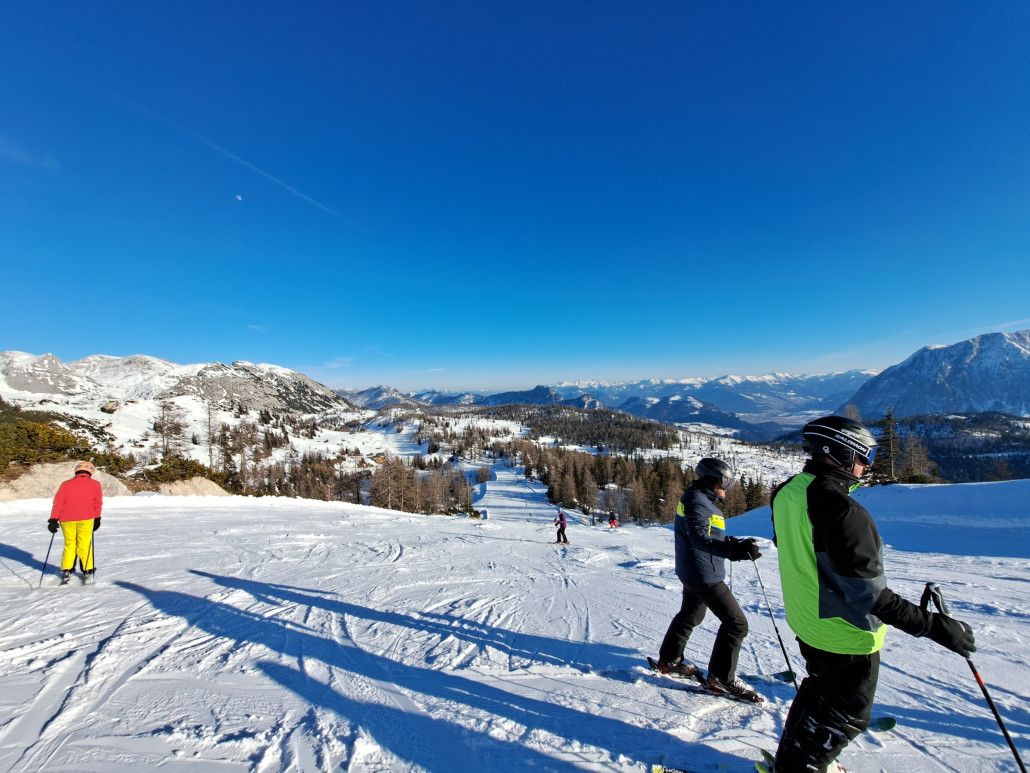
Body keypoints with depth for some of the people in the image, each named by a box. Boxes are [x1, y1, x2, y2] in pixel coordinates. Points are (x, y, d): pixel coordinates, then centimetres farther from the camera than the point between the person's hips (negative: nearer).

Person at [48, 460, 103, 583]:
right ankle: (87, 571, 7)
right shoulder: (95, 484, 7)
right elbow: (98, 503, 8)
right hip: (85, 519, -2)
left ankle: (66, 570, 11)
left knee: (69, 544, 15)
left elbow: (57, 503, 4)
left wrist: (53, 519, 6)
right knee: (84, 545, 4)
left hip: (66, 519, 2)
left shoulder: (66, 484, 10)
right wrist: (97, 519, 14)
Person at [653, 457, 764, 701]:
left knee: (690, 615, 25)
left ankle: (669, 661, 37)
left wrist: (733, 544, 23)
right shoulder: (698, 502, -22)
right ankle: (721, 678, 7)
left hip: (693, 573, 11)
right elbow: (700, 537, -36)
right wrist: (733, 549, -48)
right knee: (736, 622, -2)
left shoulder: (701, 500, 10)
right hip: (705, 575, -11)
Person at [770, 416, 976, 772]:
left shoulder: (787, 492, -6)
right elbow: (869, 594, -30)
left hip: (805, 623, 8)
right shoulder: (842, 511, -33)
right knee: (846, 715, 17)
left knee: (819, 691, 30)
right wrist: (935, 626, -23)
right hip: (846, 636, -8)